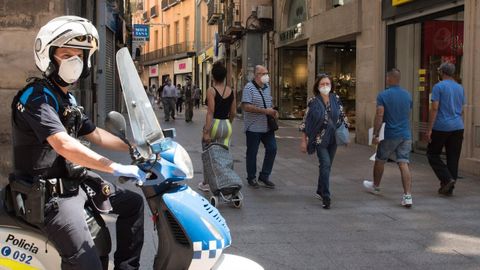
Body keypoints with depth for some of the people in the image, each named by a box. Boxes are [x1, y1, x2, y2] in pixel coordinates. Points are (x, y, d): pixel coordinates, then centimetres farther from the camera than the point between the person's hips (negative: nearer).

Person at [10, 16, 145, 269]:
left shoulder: (67, 99, 14)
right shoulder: (36, 97, -18)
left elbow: (96, 134, 23)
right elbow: (63, 145, -31)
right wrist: (117, 168, -34)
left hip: (75, 181, 10)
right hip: (48, 192, -10)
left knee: (133, 202, 16)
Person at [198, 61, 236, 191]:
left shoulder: (211, 90, -11)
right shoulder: (231, 91, 5)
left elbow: (210, 112, -17)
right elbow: (233, 113, 9)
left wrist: (206, 132, -18)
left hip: (214, 124, -4)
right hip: (227, 125, 4)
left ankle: (206, 183, 22)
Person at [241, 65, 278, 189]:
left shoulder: (267, 86, 11)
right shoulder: (249, 87, -13)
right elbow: (246, 107, -22)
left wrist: (273, 111, 1)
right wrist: (265, 111, -22)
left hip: (267, 126, 7)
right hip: (253, 127, -7)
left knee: (272, 149, 4)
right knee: (252, 152, 5)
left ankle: (264, 176, 19)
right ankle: (251, 178, 20)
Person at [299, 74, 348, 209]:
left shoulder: (336, 99, 3)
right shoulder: (313, 102, -5)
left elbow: (342, 116, 11)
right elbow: (306, 122, -2)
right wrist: (303, 141, -4)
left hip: (333, 138, 4)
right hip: (319, 138, -4)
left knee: (326, 166, 11)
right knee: (325, 164, -16)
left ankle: (320, 191, 28)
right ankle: (326, 197, -15)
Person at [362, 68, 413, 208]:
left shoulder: (383, 95, -10)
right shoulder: (408, 95, 7)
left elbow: (379, 116, -17)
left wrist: (375, 134, -14)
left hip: (390, 135, -4)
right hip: (405, 135, 4)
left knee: (380, 161, 18)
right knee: (404, 165, -2)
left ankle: (375, 186, 39)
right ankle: (407, 196, -13)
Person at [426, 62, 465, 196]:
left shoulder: (439, 86, -7)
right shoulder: (460, 88, 12)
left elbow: (434, 108, -13)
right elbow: (461, 110, 18)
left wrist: (429, 129, -12)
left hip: (441, 127, -6)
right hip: (458, 127, 6)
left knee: (432, 154, 8)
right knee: (453, 158, 8)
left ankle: (447, 179, -8)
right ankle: (449, 188, 11)